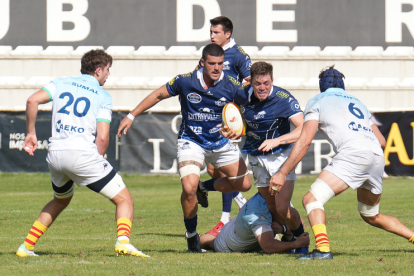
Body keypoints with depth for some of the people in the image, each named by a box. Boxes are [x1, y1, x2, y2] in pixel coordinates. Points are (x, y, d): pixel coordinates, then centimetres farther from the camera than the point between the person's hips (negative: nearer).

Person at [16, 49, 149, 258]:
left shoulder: (60, 84, 15)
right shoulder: (103, 96, 5)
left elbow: (33, 101, -1)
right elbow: (102, 138, -6)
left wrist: (31, 133, 9)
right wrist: (98, 160, 10)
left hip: (55, 154, 5)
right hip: (83, 154, -5)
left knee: (61, 200, 33)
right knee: (124, 200, 2)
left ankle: (26, 247, 28)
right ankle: (123, 241, -25)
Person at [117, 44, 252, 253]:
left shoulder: (232, 86, -15)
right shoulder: (185, 81, -16)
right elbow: (158, 95, -1)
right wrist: (131, 116, 2)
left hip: (220, 141, 3)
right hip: (191, 141, -3)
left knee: (244, 184, 0)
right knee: (189, 188, -22)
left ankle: (204, 187, 27)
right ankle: (191, 234, 2)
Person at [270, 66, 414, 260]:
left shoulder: (317, 102, 16)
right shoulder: (356, 102, 32)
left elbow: (305, 141, 4)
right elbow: (381, 141, 31)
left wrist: (283, 173, 4)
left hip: (353, 154, -6)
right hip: (377, 157, 6)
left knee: (312, 199, -10)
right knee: (371, 216, 26)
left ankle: (323, 249, -31)